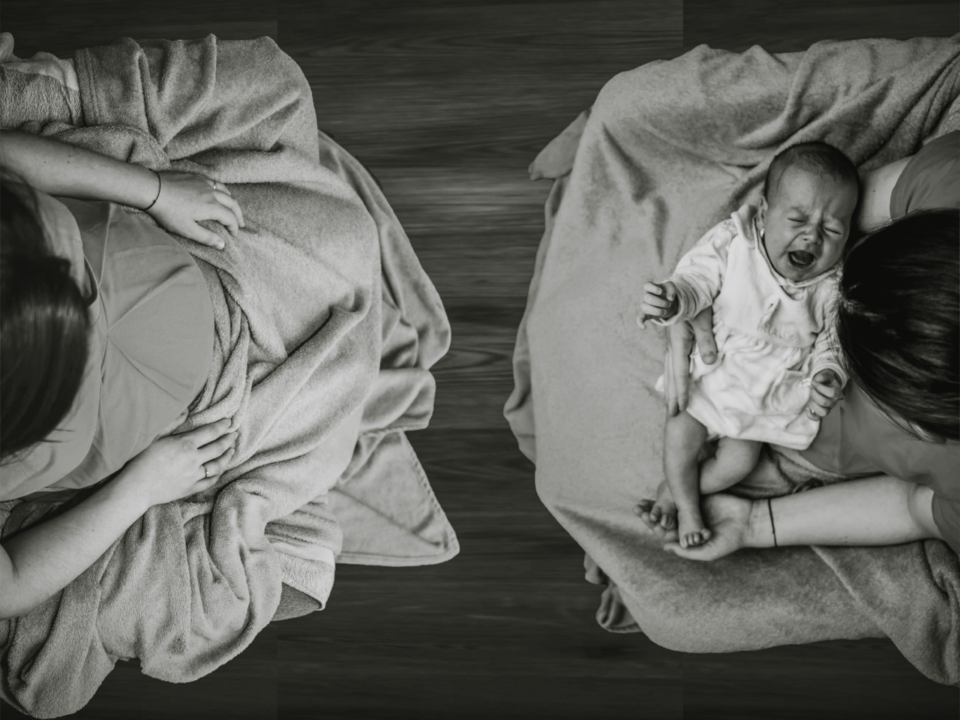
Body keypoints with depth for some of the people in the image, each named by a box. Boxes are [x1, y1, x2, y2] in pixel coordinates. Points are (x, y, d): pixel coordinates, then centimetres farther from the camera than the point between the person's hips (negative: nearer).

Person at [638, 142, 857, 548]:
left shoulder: (834, 288, -17)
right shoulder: (732, 244, -21)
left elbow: (830, 344, -6)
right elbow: (695, 280, -15)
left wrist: (828, 377, -26)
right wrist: (671, 301, -37)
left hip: (774, 396, 1)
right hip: (713, 373, 0)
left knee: (738, 461, -2)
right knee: (680, 434, -6)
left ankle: (675, 488, 24)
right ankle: (687, 507, 20)